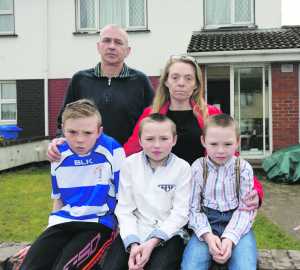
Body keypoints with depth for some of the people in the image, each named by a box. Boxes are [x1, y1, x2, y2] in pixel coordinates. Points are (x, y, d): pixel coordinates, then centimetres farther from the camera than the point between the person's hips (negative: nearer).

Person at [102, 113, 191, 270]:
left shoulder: (182, 168, -4)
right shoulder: (129, 164, 0)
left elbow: (180, 212, -6)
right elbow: (125, 209, -1)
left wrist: (153, 242, -16)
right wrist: (133, 243, -15)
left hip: (168, 234, -2)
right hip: (134, 233, 2)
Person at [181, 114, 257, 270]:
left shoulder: (244, 168, -2)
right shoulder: (197, 168, -3)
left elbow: (245, 208, -4)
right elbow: (193, 207, -3)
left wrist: (230, 238, -18)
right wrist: (207, 235, -19)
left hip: (236, 223, 0)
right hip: (207, 222, 0)